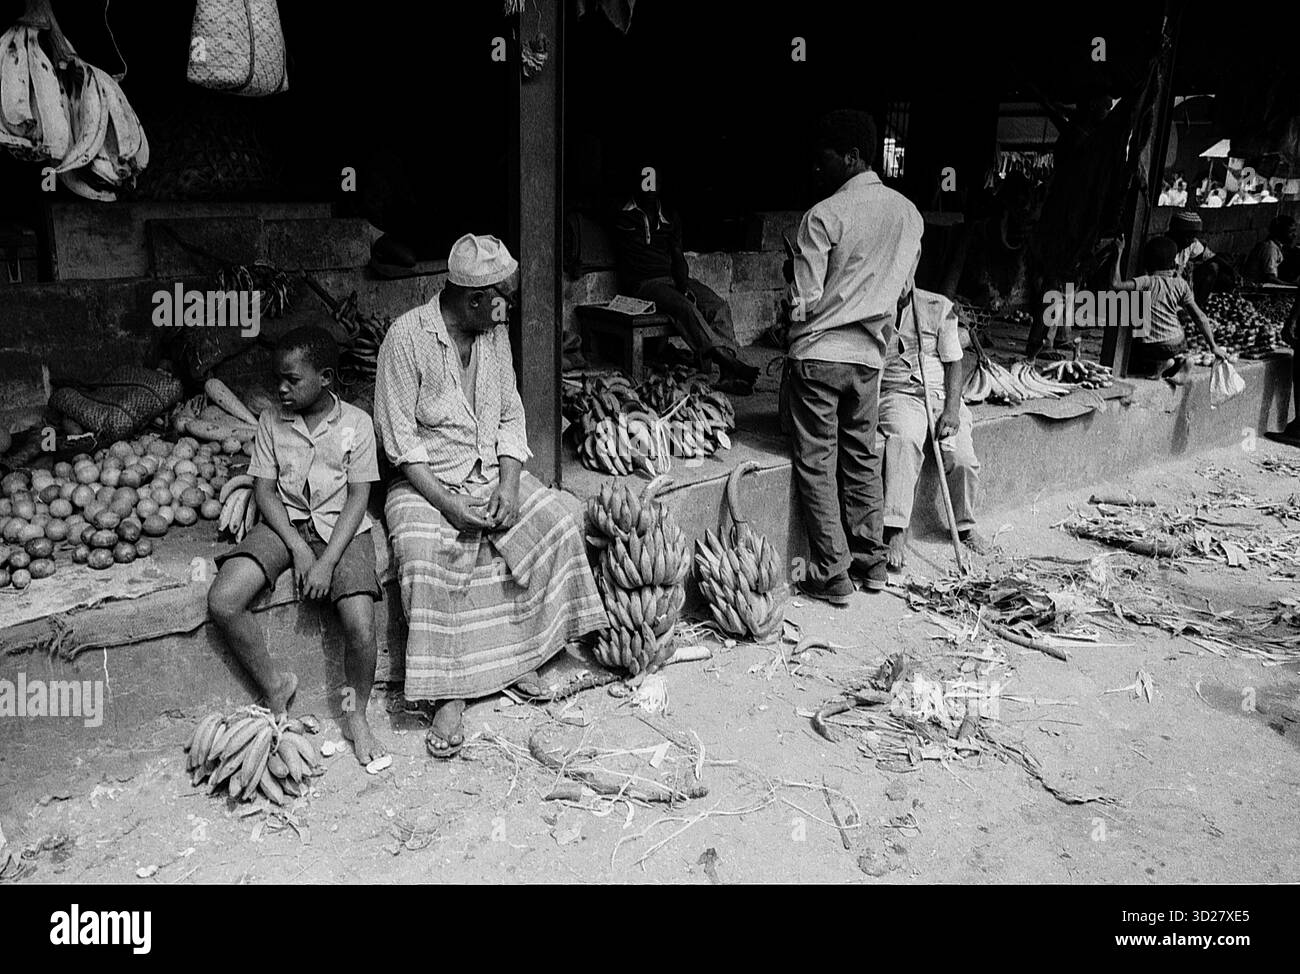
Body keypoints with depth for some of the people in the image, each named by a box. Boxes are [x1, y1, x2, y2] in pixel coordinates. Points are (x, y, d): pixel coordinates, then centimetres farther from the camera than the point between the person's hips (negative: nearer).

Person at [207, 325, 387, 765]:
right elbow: (264, 490, 2)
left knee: (360, 624, -23)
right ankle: (274, 686, 3)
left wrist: (328, 561, -17)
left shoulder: (356, 423, -3)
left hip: (341, 527, -3)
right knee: (221, 602, -19)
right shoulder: (271, 421, 5)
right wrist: (297, 547, -13)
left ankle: (356, 716, 4)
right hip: (284, 523, 3)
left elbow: (358, 497, -7)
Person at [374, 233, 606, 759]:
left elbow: (510, 416, 7)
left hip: (492, 473, 5)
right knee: (429, 554, -33)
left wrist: (509, 485, -9)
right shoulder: (407, 336, -13)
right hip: (427, 481, -5)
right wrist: (446, 503, -23)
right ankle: (450, 695, -21)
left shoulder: (495, 332, 5)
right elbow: (400, 435, -14)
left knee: (556, 517, -17)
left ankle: (518, 656, -4)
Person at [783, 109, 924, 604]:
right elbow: (902, 287, 14)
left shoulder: (823, 216, -14)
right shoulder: (909, 212, 6)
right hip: (870, 353, 6)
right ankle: (871, 561, 24)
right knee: (863, 457, 16)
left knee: (817, 464, 3)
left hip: (818, 353, -6)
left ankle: (832, 576, 6)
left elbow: (804, 303, -14)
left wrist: (793, 270, 5)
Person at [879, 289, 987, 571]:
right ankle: (895, 533, -38)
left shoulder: (939, 307, 4)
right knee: (904, 440, -35)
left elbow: (953, 363, 4)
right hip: (898, 393, -2)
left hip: (941, 394, 2)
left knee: (962, 458, -19)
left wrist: (951, 410, -9)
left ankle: (964, 526, 9)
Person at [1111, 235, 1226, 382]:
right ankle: (1178, 362, 5)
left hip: (1150, 347, -4)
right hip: (1177, 344, 4)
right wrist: (1213, 345, 8)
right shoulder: (1180, 284, 0)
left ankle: (1156, 366, -4)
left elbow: (1116, 284, -25)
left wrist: (1119, 253, -19)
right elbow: (1199, 317, 1)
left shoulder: (1148, 282, -15)